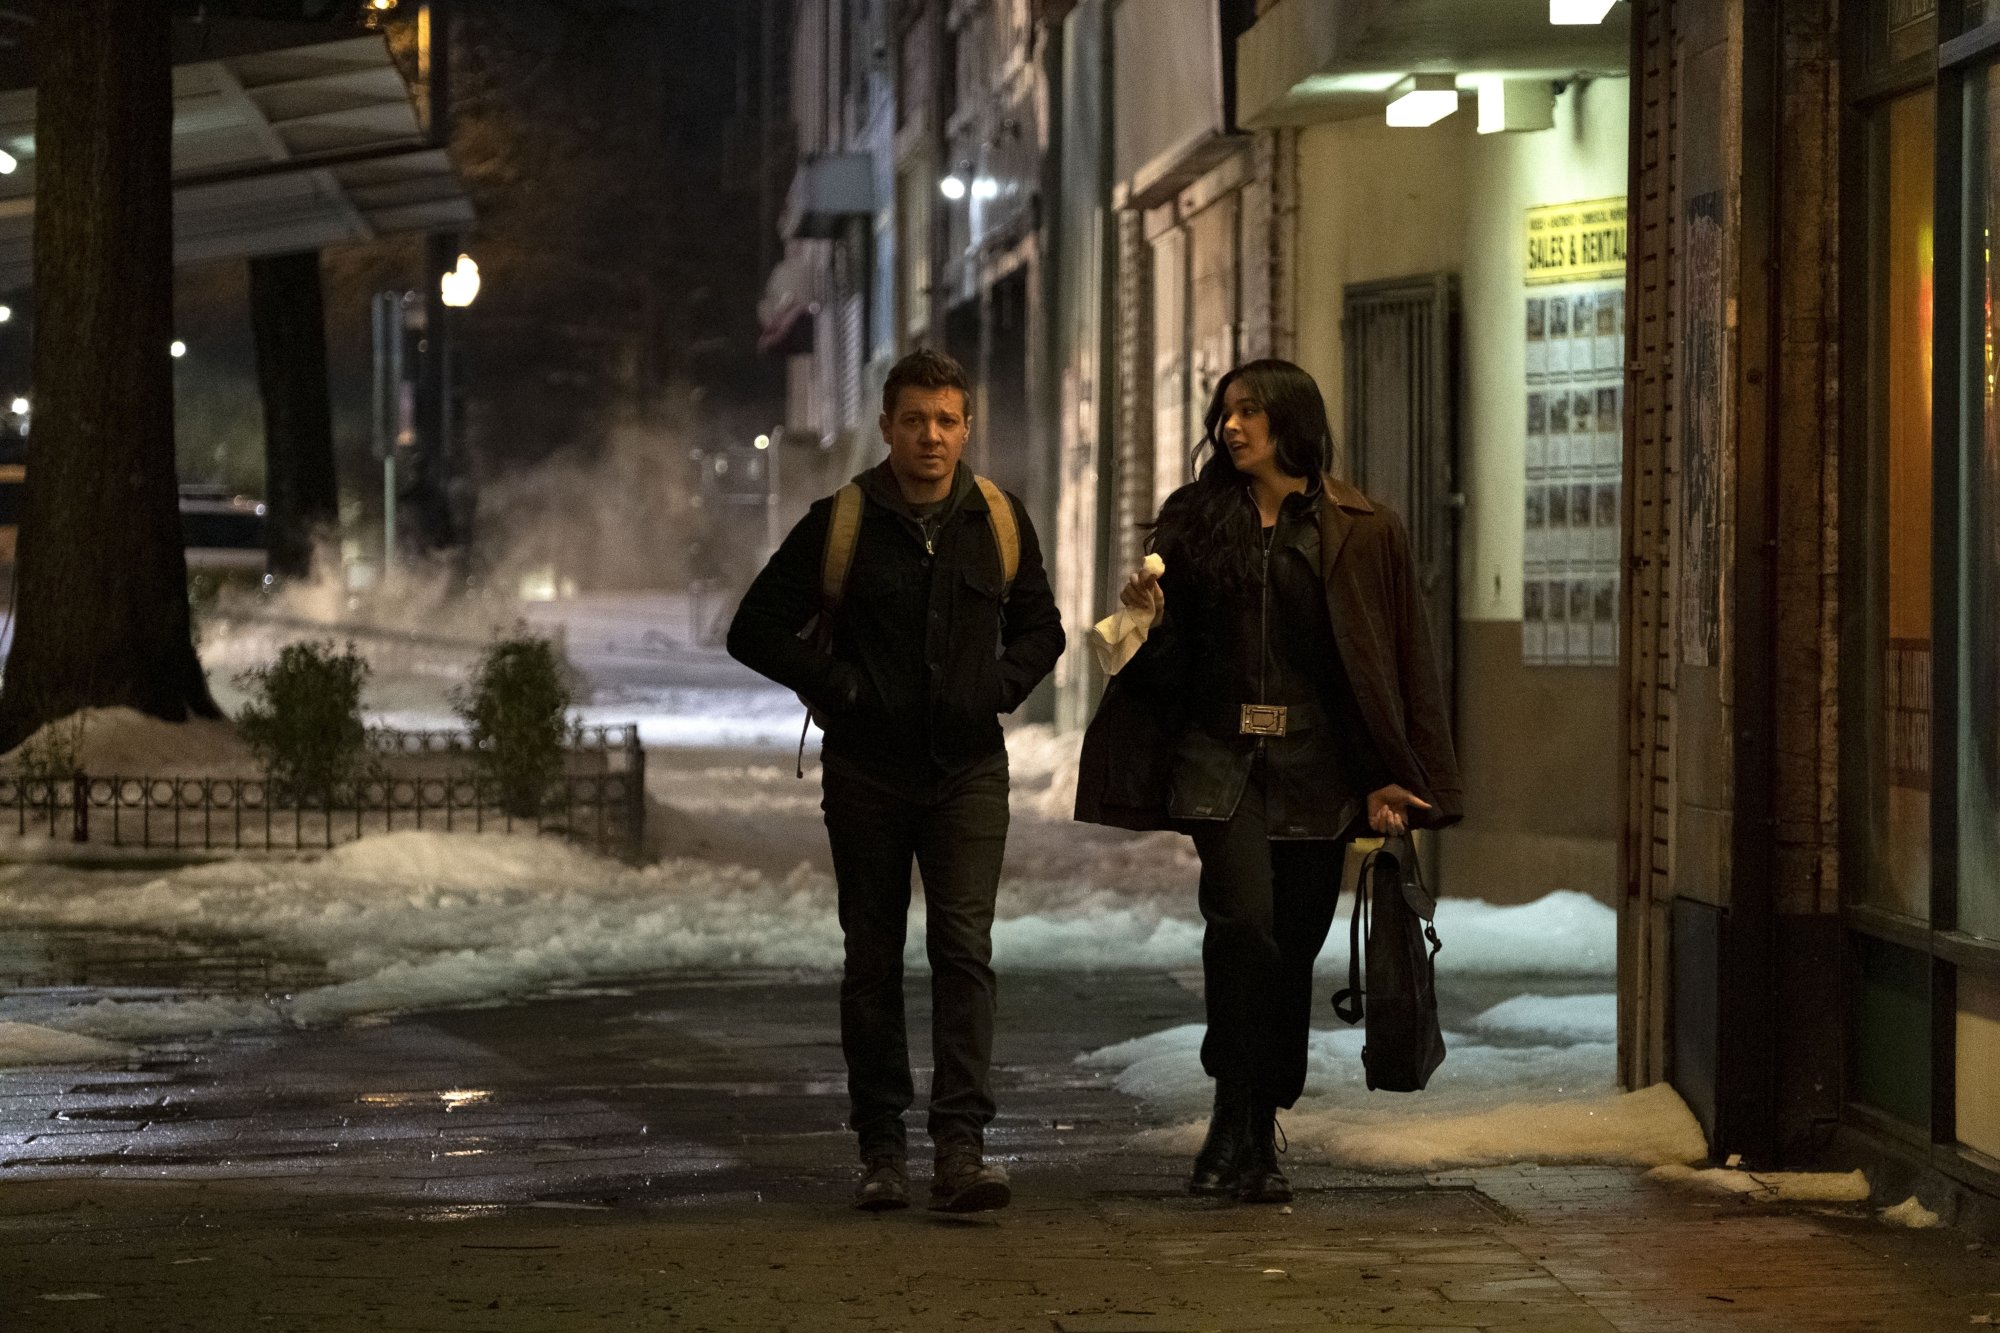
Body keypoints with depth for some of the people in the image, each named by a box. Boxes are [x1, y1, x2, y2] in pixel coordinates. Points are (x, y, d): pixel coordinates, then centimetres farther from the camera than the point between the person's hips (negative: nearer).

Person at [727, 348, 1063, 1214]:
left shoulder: (999, 522, 5)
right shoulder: (841, 524, -3)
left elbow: (1040, 625, 20)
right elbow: (756, 630, 1)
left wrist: (1003, 686, 3)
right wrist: (838, 685, -7)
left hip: (968, 770, 1)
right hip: (867, 775, -1)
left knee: (964, 948, -11)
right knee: (873, 961, 5)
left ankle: (961, 1147, -15)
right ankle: (881, 1150, 13)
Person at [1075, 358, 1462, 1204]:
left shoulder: (1361, 532, 4)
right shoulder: (1193, 518, 10)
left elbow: (1399, 661, 4)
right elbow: (1173, 658, 14)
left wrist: (1389, 780, -3)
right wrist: (1149, 618, -9)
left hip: (1313, 764, 0)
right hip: (1220, 753, 0)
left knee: (1291, 949, 3)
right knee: (1242, 919, -19)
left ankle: (1258, 1137, 15)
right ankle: (1235, 1119, -11)